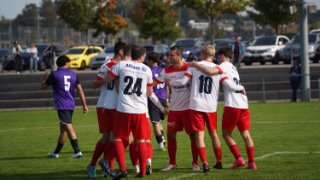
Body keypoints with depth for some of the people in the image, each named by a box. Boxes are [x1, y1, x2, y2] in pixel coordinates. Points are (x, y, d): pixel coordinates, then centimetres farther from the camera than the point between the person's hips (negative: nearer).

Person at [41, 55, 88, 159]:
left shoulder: (54, 75, -3)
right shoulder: (73, 75, 8)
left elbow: (43, 87, 7)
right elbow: (80, 89, 4)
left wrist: (46, 79, 28)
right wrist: (84, 105, 6)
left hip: (61, 106, -6)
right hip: (71, 105, 6)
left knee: (68, 127, -13)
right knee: (63, 129, 16)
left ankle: (77, 151, -25)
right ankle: (56, 152, 28)